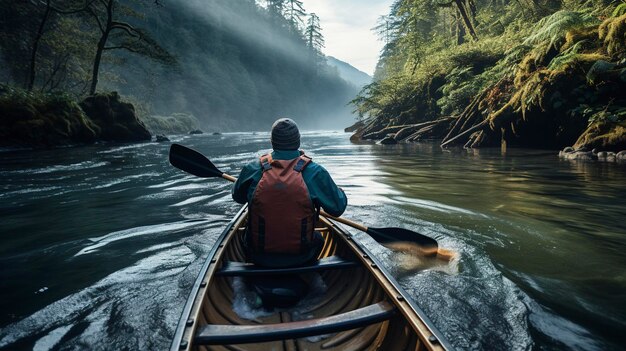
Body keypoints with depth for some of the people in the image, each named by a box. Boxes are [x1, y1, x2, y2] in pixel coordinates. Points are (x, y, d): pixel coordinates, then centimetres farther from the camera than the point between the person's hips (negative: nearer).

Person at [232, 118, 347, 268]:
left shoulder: (252, 169, -11)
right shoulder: (314, 172, -15)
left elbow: (238, 197, 8)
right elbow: (338, 208, -8)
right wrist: (339, 192, 14)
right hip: (301, 258, 0)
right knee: (318, 238, 33)